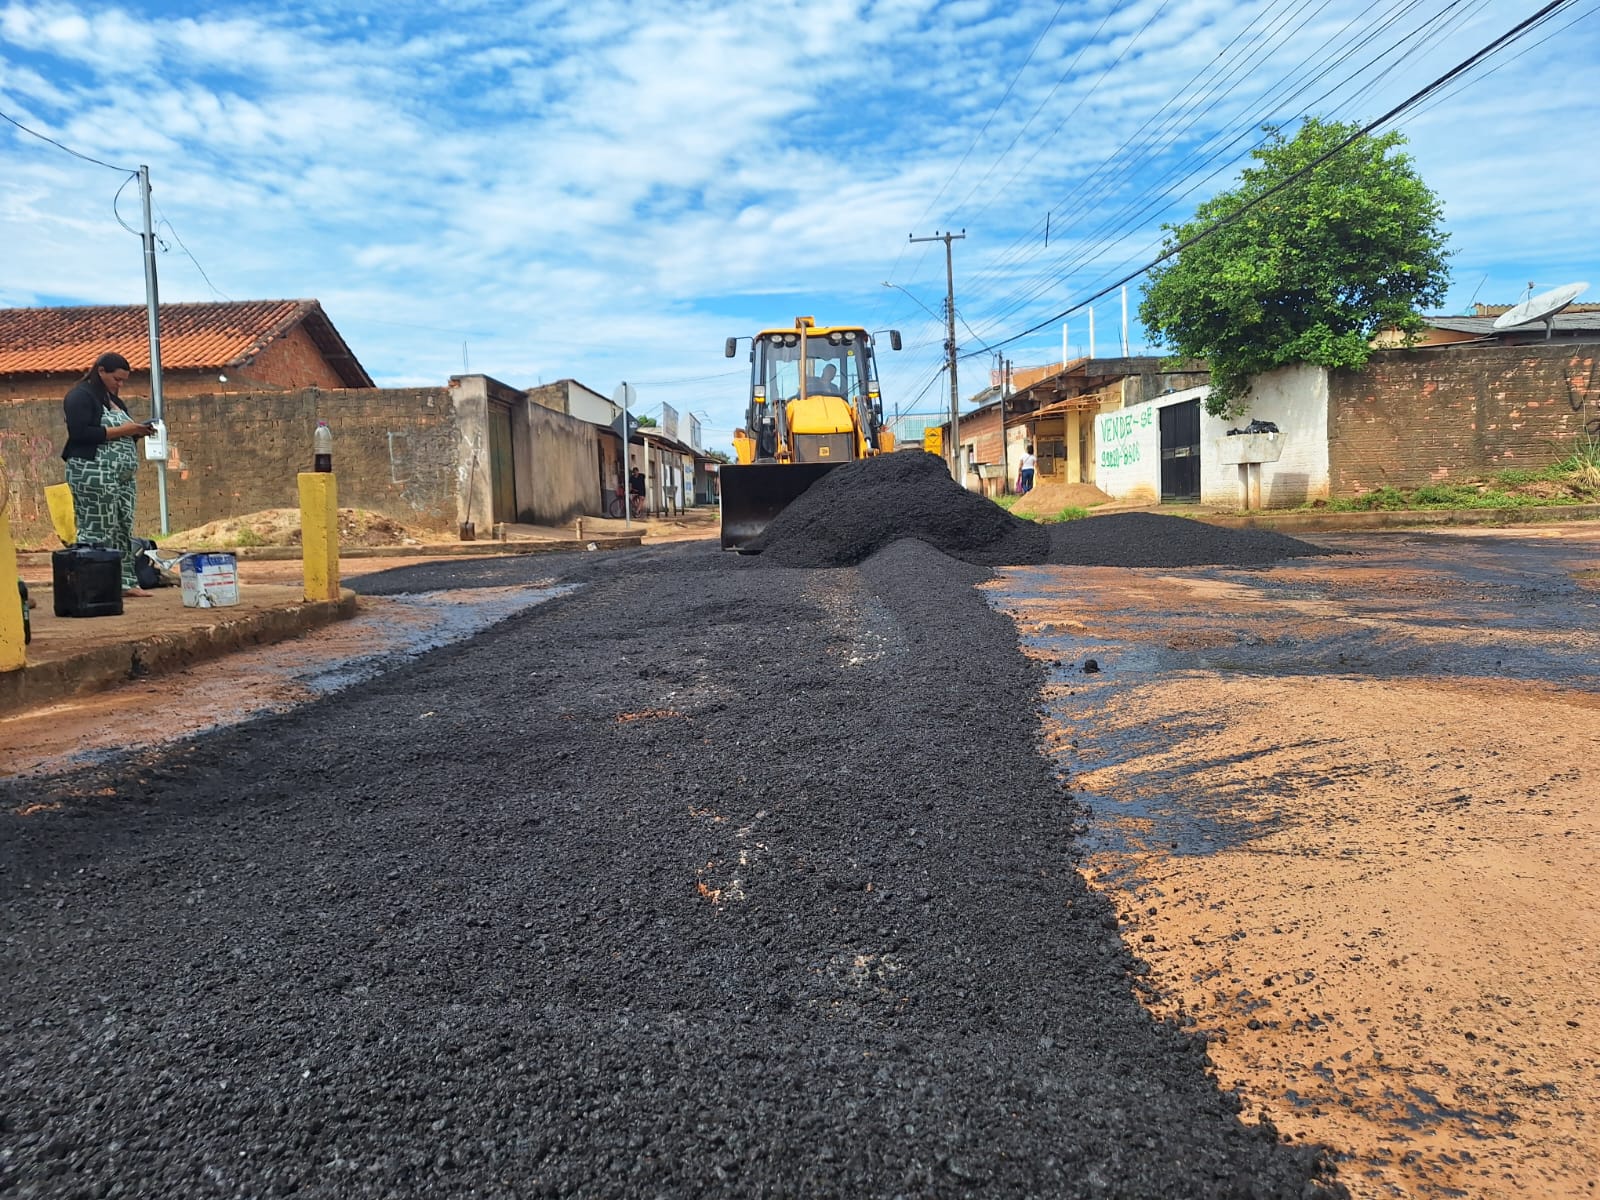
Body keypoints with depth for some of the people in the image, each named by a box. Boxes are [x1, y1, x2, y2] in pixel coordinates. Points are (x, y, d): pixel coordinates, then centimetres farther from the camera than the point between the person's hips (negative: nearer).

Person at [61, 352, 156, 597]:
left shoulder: (114, 400, 22)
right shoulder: (80, 396, -4)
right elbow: (80, 433, -16)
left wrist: (138, 431, 6)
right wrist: (121, 430, -14)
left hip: (123, 476, 9)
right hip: (93, 474, -9)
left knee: (123, 529, 6)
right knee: (97, 531, -9)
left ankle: (125, 581, 9)